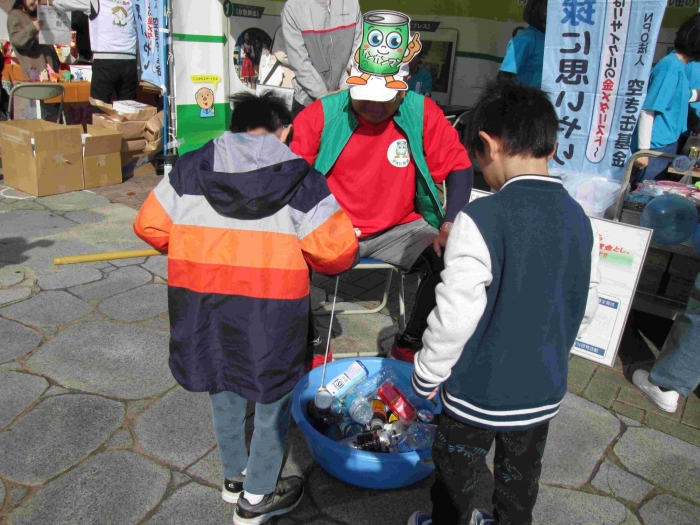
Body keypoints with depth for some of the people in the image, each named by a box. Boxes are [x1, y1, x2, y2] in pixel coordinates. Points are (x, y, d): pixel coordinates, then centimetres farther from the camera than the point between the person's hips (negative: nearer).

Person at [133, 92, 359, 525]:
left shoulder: (189, 169, 3)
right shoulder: (299, 178, -7)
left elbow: (150, 226, 7)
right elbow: (337, 253, -13)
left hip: (202, 305, 5)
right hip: (269, 313, -4)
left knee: (225, 388, 27)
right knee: (275, 397, 18)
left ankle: (234, 477, 47)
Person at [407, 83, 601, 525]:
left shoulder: (481, 219, -25)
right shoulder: (580, 220, -4)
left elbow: (455, 315, -25)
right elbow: (586, 309, 6)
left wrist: (426, 376, -9)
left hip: (479, 392, -5)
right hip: (544, 390, 6)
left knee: (457, 477, 20)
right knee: (520, 477, 27)